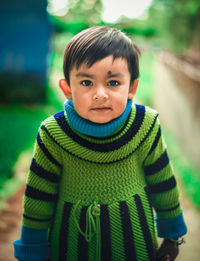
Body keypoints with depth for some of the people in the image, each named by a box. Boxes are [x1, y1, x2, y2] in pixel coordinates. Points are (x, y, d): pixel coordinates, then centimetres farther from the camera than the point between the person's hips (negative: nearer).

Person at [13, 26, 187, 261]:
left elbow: (164, 185, -2)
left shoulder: (146, 128, -16)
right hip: (72, 242, 0)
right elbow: (37, 199, -9)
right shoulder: (53, 135, -20)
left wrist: (171, 235, 9)